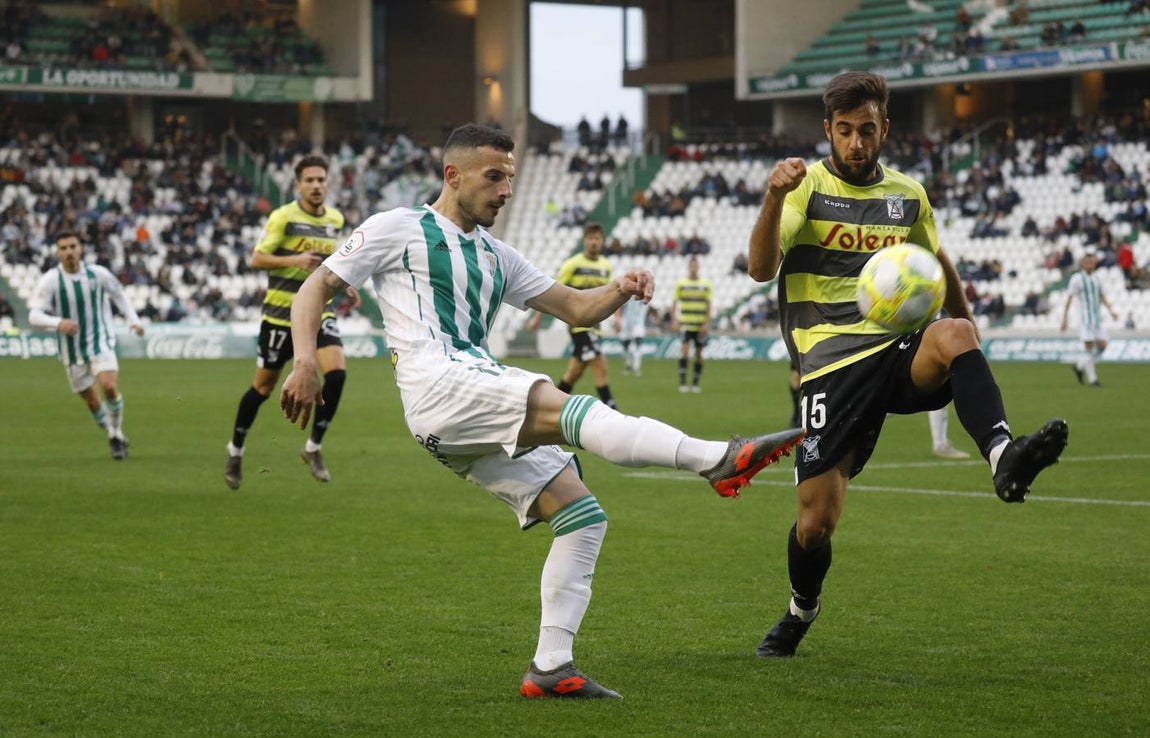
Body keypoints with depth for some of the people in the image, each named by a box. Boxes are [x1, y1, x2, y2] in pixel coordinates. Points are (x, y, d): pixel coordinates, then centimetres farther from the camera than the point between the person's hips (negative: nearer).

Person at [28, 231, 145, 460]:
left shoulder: (97, 274, -7)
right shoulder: (50, 280, -12)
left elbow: (118, 294, 13)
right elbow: (34, 315, -16)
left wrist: (133, 320, 3)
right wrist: (58, 323, -34)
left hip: (101, 342, -1)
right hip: (72, 348, 1)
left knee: (109, 386, -23)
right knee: (92, 402, 7)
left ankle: (117, 433, -1)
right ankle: (116, 439, 30)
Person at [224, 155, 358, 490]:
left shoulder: (335, 219, 8)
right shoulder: (283, 217, -11)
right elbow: (257, 259, -14)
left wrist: (344, 285, 9)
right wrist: (293, 261, -28)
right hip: (281, 313, -4)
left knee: (337, 372, -18)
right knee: (263, 386, 5)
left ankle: (314, 447, -2)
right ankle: (235, 450, 27)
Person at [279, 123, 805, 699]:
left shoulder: (495, 256, 28)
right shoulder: (395, 230, 10)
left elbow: (576, 309, 26)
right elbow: (314, 290, 8)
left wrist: (618, 291, 3)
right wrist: (305, 362, -9)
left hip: (480, 417, 9)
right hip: (436, 384, -8)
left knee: (582, 516, -2)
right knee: (569, 409, -29)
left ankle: (550, 667, -2)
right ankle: (718, 460, -48)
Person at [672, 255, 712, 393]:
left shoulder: (706, 284, 5)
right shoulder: (680, 284, 3)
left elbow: (708, 305, 5)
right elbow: (675, 303, 4)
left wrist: (707, 323, -3)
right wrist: (674, 321, -5)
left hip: (700, 325, 2)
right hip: (685, 323, -2)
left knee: (698, 353, 4)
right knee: (685, 349, -16)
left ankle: (695, 383, 15)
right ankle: (682, 382, -13)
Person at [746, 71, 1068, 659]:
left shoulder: (907, 196, 14)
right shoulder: (808, 187, 1)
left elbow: (940, 267, 32)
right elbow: (761, 269, -14)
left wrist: (968, 336, 28)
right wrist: (773, 199, -31)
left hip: (901, 352, 2)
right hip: (834, 364, -2)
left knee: (953, 334, -35)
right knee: (816, 522, -4)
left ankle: (1003, 456, -55)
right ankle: (801, 609, 28)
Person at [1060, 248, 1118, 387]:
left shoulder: (1096, 279, 14)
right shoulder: (1076, 279, -5)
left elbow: (1103, 299, 17)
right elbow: (1069, 300, -6)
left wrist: (1111, 311, 1)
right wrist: (1065, 319, -10)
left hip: (1097, 318, 6)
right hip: (1084, 317, -6)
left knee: (1102, 346, 0)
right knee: (1090, 347, -9)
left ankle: (1079, 366, 19)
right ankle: (1092, 378, -2)